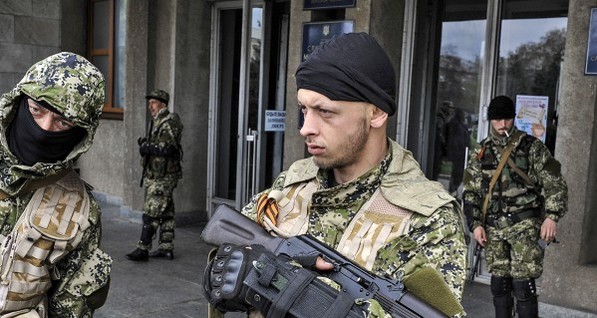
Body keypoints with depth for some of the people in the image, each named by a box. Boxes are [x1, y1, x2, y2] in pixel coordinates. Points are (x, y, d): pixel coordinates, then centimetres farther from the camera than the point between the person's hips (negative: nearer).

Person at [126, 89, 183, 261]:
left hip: (162, 177, -10)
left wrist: (147, 148, -13)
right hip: (154, 175, 10)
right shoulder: (157, 122, 18)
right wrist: (145, 143, 5)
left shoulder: (169, 123, -14)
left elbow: (167, 149, -23)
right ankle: (166, 248, 17)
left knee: (151, 213, -8)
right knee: (165, 213, 12)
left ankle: (143, 249, -5)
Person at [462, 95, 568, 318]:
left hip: (524, 224, -3)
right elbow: (470, 192, 11)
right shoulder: (481, 153, 11)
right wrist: (476, 224, 3)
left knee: (523, 284, -8)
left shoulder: (532, 147, 2)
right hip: (493, 227, 4)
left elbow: (554, 183, -1)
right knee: (499, 283, 10)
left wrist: (552, 216, -13)